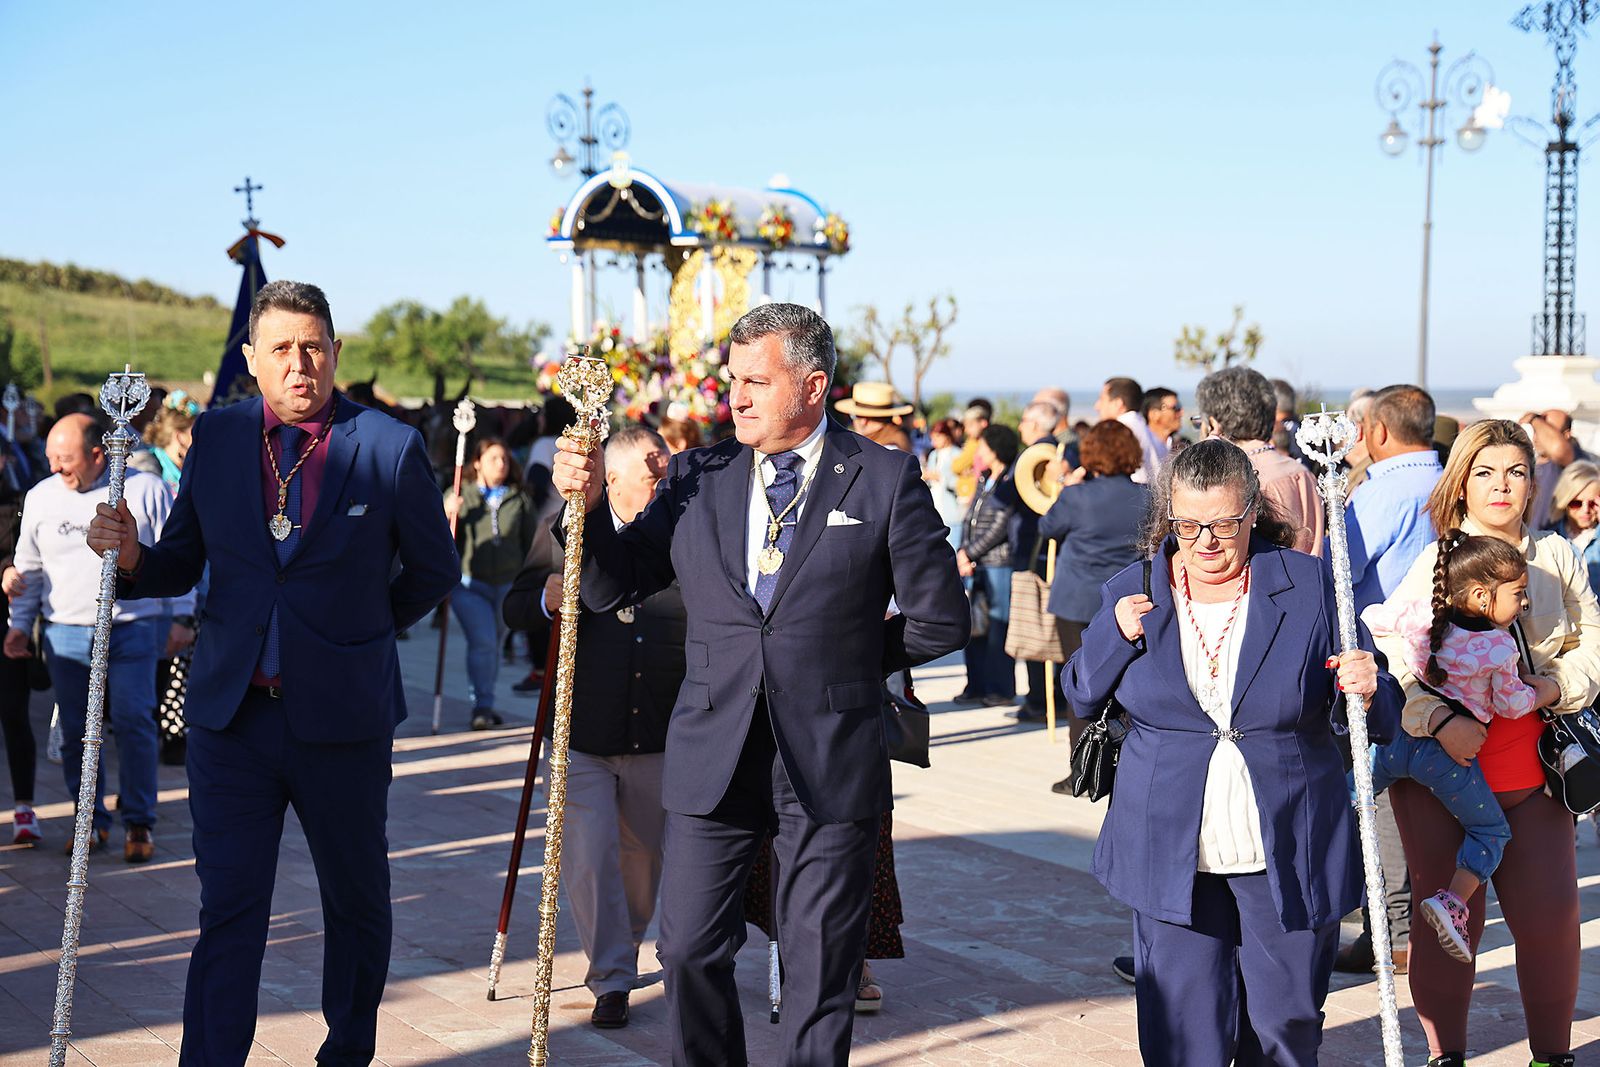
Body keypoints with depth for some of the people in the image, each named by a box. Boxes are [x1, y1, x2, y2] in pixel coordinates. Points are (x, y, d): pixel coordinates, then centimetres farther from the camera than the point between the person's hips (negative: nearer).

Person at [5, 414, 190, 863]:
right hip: (66, 635, 3)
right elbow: (29, 568, 18)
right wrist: (19, 623, 13)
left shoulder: (145, 490, 0)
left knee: (133, 723, -7)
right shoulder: (41, 497, 10)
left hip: (133, 630, -3)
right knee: (76, 732, 5)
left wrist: (180, 617, 2)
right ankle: (92, 820, 17)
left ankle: (138, 822, 4)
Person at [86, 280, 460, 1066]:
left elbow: (434, 571, 6)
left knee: (357, 903, 15)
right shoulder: (216, 436, 3)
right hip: (231, 711, 1)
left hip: (342, 714, -1)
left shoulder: (390, 447, -6)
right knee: (227, 911, 0)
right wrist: (131, 555, -12)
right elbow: (184, 563, 8)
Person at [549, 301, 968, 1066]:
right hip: (712, 758, 3)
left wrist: (846, 662, 6)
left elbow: (939, 620, 2)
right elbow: (610, 588, 4)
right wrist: (586, 504, -11)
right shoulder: (698, 477, 6)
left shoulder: (885, 480, -2)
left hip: (830, 764, -2)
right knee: (688, 949, 4)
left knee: (819, 962, 7)